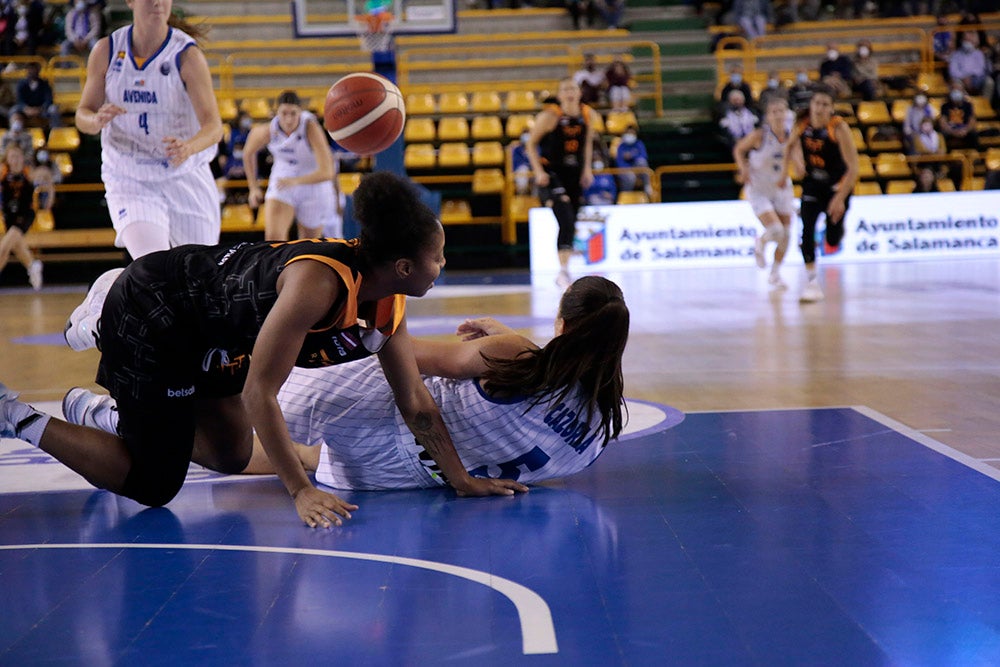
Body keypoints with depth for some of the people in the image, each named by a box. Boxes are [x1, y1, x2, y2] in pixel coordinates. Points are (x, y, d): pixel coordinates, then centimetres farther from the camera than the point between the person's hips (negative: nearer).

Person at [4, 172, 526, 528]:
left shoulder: (389, 304, -9)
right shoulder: (321, 280, -35)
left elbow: (416, 405, -1)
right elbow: (259, 391, -34)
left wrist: (461, 479, -5)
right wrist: (301, 492, -34)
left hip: (208, 337, 9)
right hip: (148, 314, -9)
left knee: (230, 457, 19)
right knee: (152, 485, -5)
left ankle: (95, 410, 33)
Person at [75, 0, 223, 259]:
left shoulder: (187, 54, -11)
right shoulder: (106, 51, -3)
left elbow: (213, 126, -17)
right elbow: (83, 115, 4)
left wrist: (189, 148, -40)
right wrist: (97, 120, -21)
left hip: (186, 178, 0)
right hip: (127, 179, 0)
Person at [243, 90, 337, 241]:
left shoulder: (311, 128, -28)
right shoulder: (268, 131, -18)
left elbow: (327, 172, -34)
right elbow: (248, 152, 6)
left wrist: (295, 181, -46)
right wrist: (254, 188, 6)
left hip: (313, 183, -1)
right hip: (281, 183, 1)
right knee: (273, 237, -21)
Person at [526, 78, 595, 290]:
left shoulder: (587, 114, 0)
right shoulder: (550, 115, -14)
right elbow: (531, 143, -7)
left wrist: (587, 168, 7)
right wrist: (538, 171, -16)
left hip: (575, 174, 6)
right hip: (551, 173, -6)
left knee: (571, 225, 12)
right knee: (566, 220, -22)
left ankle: (563, 272, 28)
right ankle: (563, 271, -22)